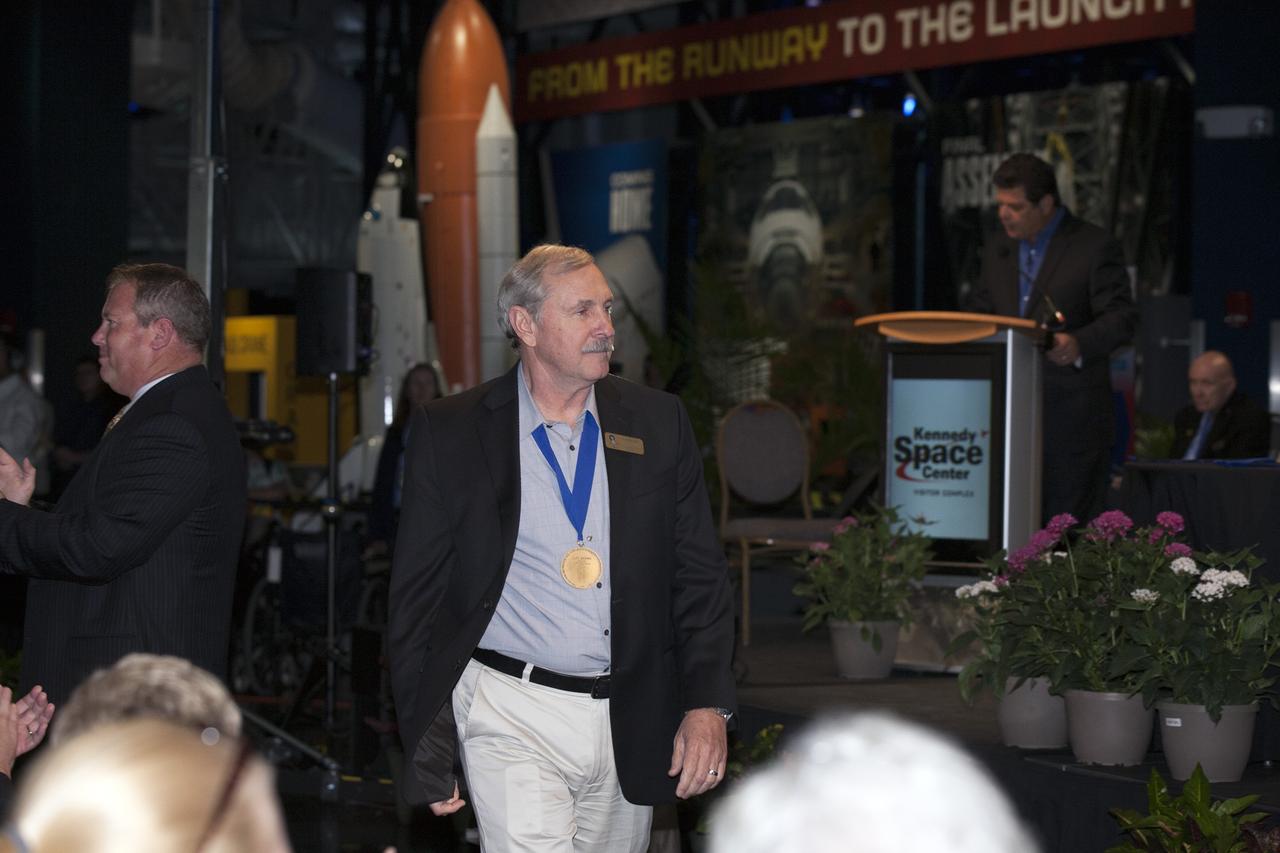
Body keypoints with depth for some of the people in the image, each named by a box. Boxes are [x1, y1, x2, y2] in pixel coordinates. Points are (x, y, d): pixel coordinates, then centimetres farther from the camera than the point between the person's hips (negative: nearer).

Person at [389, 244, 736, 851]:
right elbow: (417, 595, 0)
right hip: (512, 717, -3)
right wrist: (428, 751, -2)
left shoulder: (658, 423, 7)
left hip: (631, 725, 3)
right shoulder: (450, 432, -2)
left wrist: (707, 704, -3)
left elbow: (700, 574, 9)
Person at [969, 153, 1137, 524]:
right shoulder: (997, 249, 16)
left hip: (1072, 414, -5)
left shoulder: (1095, 248, -3)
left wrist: (1080, 344, -29)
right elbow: (979, 315, 23)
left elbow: (1122, 318, -10)